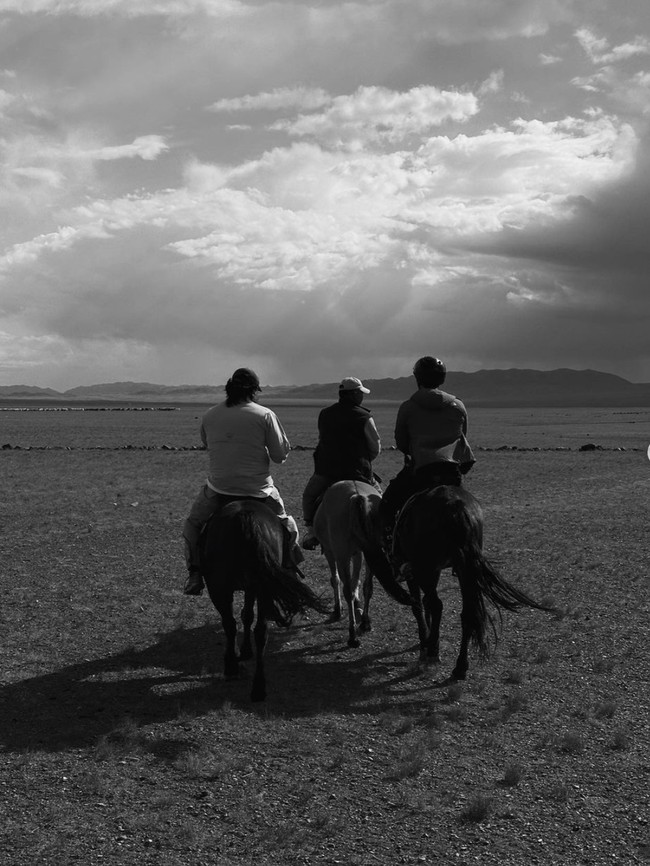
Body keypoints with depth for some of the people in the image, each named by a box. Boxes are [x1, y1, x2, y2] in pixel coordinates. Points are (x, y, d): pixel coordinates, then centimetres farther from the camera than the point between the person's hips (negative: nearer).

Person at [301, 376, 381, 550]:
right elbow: (376, 448, -3)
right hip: (358, 472, -2)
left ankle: (310, 530, 12)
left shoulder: (324, 414, 7)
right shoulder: (364, 417, -6)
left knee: (308, 496, 25)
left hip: (326, 470, 3)